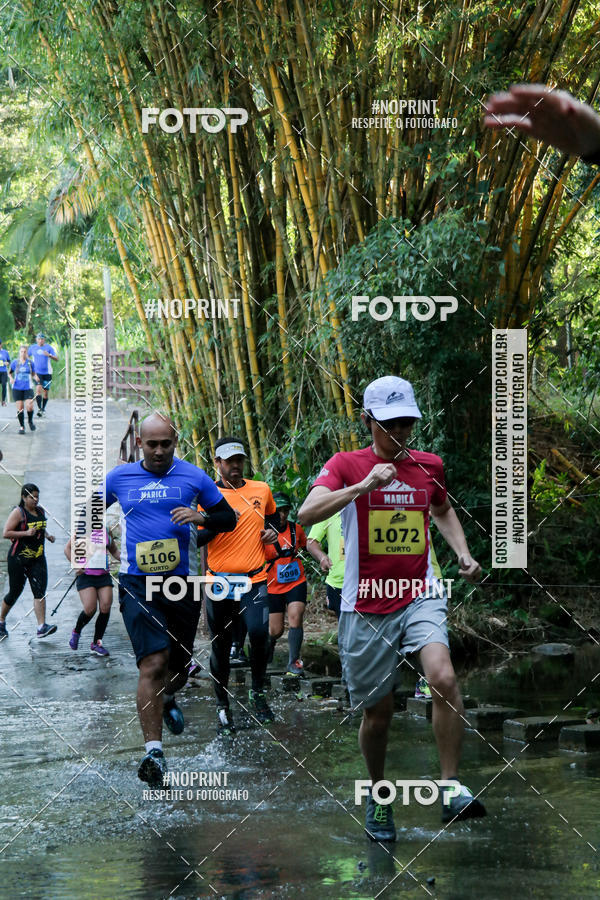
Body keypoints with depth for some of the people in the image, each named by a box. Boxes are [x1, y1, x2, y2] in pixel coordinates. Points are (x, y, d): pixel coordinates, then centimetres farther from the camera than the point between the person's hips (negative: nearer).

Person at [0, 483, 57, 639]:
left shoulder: (40, 511, 11)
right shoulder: (18, 512, -9)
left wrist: (47, 535, 9)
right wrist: (26, 533, -22)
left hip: (38, 558, 5)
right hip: (18, 559, -5)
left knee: (40, 591, -8)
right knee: (15, 592, 4)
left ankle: (41, 627, -15)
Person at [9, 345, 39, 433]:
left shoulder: (30, 363, 4)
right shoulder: (15, 362, 3)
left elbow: (34, 374, 10)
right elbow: (9, 372, 14)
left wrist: (36, 378, -11)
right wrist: (11, 378, -6)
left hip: (28, 388, 0)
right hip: (17, 388, 0)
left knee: (29, 407, -14)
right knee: (19, 408, -3)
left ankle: (30, 421, 16)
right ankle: (21, 426, 12)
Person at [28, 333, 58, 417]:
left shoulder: (49, 347, -1)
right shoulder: (32, 347, 6)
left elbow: (56, 359, -6)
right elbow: (27, 355, 21)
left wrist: (49, 355, -24)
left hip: (47, 372, 0)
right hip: (37, 372, 0)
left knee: (45, 392, 6)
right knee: (38, 388, -20)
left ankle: (43, 409, 22)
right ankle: (39, 408, -23)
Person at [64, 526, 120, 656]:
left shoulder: (107, 531, 9)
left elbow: (113, 550, 23)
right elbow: (68, 548, 2)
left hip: (104, 575, 4)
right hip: (86, 575, -4)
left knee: (105, 608, -8)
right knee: (90, 609, -14)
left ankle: (96, 643, 5)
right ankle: (76, 632, 17)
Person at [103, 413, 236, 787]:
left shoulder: (194, 477, 4)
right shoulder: (119, 478, 5)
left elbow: (229, 518, 10)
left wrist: (201, 517, -10)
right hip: (137, 584, -2)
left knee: (180, 665, 13)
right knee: (153, 662, -17)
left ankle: (168, 699, 51)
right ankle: (154, 750, -19)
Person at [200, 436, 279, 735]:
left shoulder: (261, 490, 9)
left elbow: (273, 516, 31)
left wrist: (272, 530, 9)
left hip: (255, 579, 1)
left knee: (259, 633, -20)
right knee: (220, 647, 5)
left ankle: (258, 693, 2)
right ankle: (222, 707, 18)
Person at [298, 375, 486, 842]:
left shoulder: (429, 465, 8)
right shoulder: (346, 465, -3)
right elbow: (307, 513, -21)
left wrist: (464, 555, 14)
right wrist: (363, 485, -31)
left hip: (420, 597, 1)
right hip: (366, 606, -1)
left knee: (444, 678, -25)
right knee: (378, 711, 6)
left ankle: (452, 788, -18)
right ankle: (378, 796, 31)